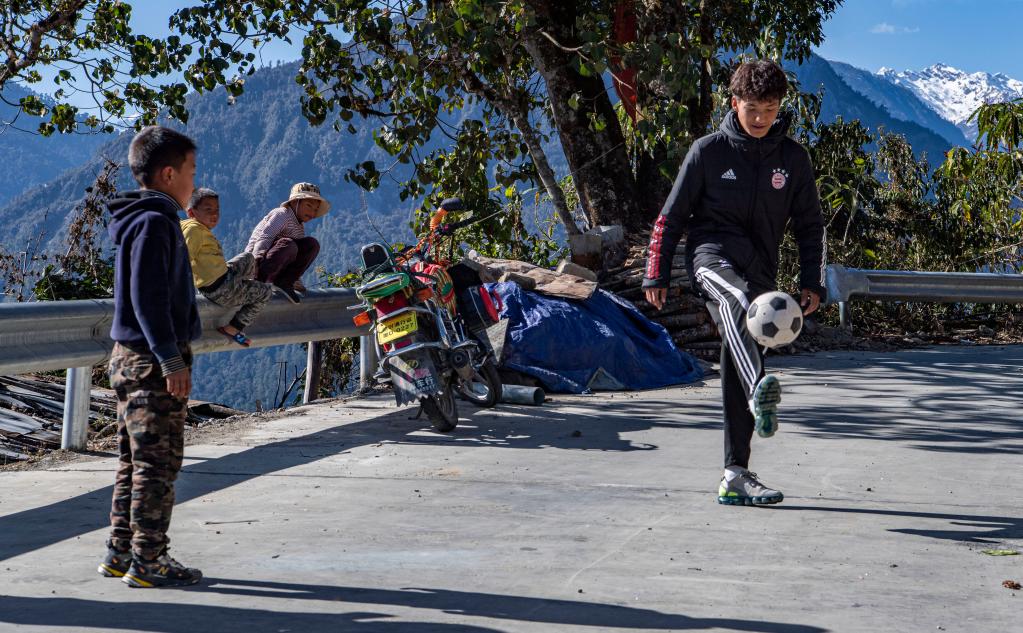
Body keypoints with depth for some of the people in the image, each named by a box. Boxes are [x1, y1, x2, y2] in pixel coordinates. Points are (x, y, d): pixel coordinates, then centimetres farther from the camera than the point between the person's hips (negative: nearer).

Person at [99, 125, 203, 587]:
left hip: (133, 359, 10)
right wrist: (171, 359, -22)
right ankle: (146, 562, -2)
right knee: (158, 463, -6)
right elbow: (148, 299, -22)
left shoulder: (140, 220, 17)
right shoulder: (153, 222, -15)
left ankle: (121, 554, 20)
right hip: (152, 361, -10)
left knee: (136, 462, 14)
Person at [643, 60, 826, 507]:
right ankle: (759, 393, -62)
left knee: (738, 374, 3)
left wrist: (811, 284, 6)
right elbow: (671, 217, 6)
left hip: (759, 268, 4)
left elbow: (809, 225, 15)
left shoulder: (792, 158, 8)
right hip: (712, 252, -3)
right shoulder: (708, 152, 0)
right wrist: (656, 276, 3)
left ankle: (736, 476, 8)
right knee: (736, 301, -39)